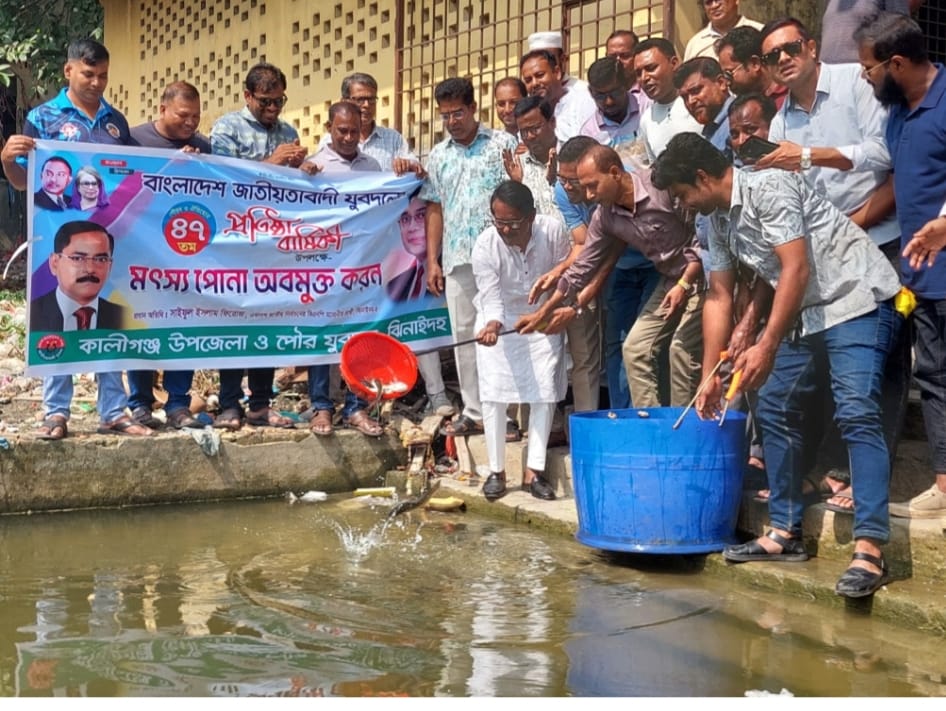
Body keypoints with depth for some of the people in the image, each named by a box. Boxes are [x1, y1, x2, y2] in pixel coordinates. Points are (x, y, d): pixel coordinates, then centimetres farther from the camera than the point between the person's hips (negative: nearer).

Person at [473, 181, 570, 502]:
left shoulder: (553, 231, -22)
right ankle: (496, 470, 5)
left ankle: (534, 470, 4)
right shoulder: (485, 244, -24)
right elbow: (491, 300, -25)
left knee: (544, 391, -3)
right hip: (499, 322, -1)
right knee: (494, 394, -6)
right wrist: (492, 325, -42)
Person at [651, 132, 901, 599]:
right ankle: (786, 533, 18)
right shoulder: (718, 220, 9)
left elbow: (797, 269, -24)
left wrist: (767, 348, -27)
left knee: (856, 413, -21)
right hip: (806, 312, 10)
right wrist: (709, 376, 13)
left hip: (857, 299, -10)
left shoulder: (768, 187, -19)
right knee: (774, 408, 10)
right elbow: (719, 297, 14)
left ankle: (869, 551, -25)